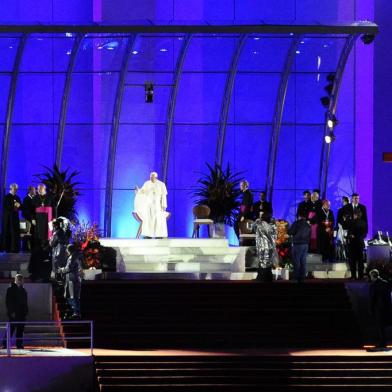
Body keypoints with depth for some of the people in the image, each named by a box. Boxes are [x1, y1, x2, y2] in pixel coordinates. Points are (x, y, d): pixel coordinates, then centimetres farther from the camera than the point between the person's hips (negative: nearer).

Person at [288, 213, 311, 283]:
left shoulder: (297, 223, -10)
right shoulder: (308, 225, 10)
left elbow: (289, 232, -11)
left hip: (297, 244, -6)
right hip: (306, 245, 6)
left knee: (297, 261, -3)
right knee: (303, 261, 9)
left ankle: (297, 278, -5)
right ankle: (302, 277, 9)